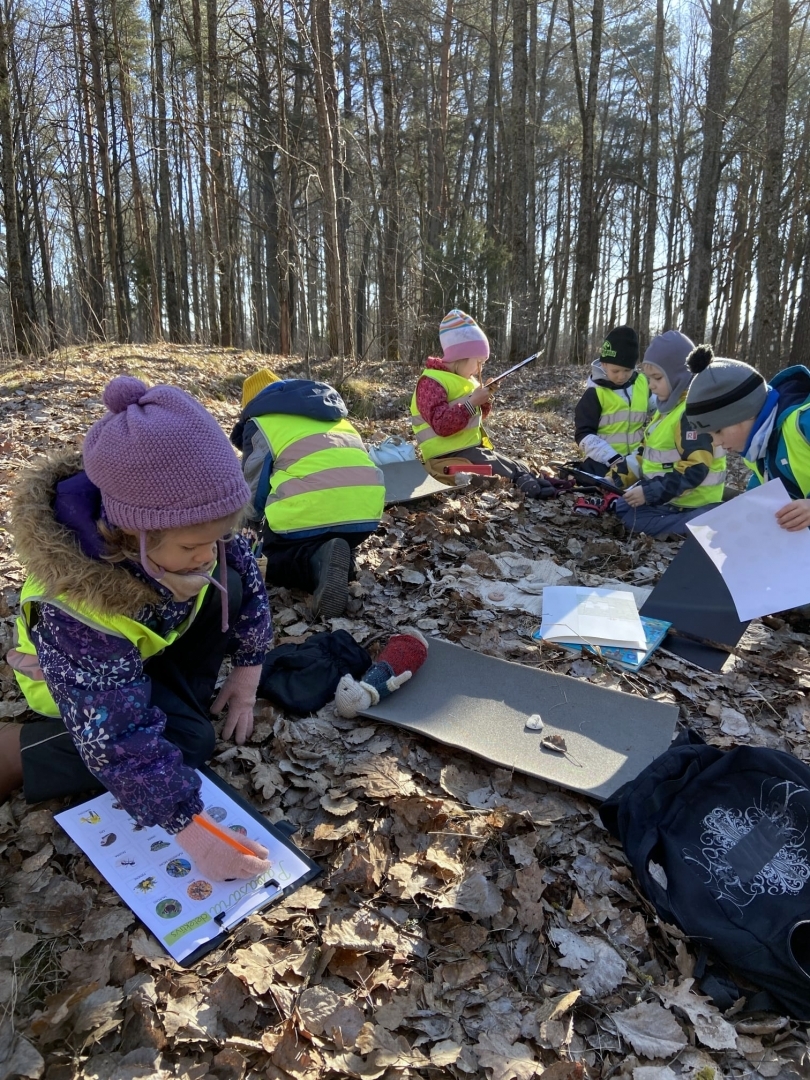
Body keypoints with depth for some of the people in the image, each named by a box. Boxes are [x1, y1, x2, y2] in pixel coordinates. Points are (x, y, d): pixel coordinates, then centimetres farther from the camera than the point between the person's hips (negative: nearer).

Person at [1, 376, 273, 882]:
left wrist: (247, 676, -9)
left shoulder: (181, 527, -28)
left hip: (157, 644, 5)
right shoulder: (77, 613, -41)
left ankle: (177, 698, -4)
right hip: (89, 682, -5)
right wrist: (194, 832, -39)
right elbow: (119, 743, -40)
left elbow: (249, 578, -11)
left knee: (230, 586, -18)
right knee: (185, 742, -26)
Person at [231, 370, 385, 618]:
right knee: (337, 545, 33)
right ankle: (336, 561, -4)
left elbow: (254, 490, 18)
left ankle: (315, 563, -12)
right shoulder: (332, 412, 33)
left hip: (308, 509, -4)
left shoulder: (260, 422, 17)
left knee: (270, 557, 22)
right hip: (365, 505, 5)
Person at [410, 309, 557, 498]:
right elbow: (441, 425, -27)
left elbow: (477, 417, 27)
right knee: (507, 473, -25)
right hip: (449, 455, -9)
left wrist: (484, 402, 5)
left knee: (518, 467, -6)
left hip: (473, 447, 9)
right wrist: (472, 402, -24)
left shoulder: (466, 379, 16)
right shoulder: (431, 382, -14)